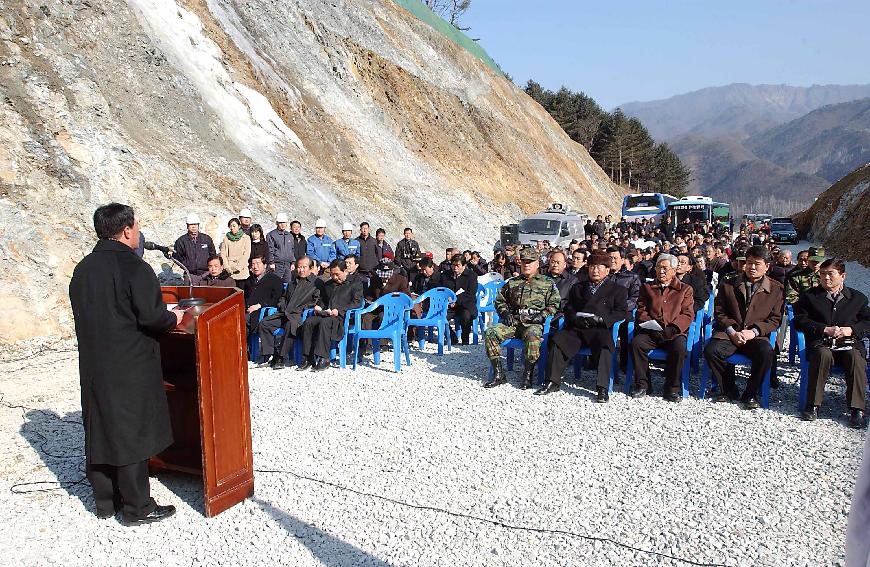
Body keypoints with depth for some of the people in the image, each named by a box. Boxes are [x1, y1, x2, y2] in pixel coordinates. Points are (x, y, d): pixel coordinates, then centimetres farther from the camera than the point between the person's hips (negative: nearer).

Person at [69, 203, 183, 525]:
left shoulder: (83, 269, 6)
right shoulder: (135, 268, -16)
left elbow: (83, 314, 11)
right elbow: (151, 317, -21)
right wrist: (174, 318, -1)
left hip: (94, 366, 7)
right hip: (130, 368, -7)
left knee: (99, 431, 16)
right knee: (131, 434, 3)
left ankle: (105, 501, 30)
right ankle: (136, 508, 14)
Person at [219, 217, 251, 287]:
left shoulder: (246, 238, 5)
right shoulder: (226, 238, 11)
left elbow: (246, 255, -2)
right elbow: (223, 254, 6)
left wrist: (238, 267, -9)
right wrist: (227, 268, -6)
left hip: (241, 272, -1)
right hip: (229, 272, 1)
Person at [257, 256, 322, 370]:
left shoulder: (317, 283, 8)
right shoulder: (292, 283, 30)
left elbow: (316, 301, -4)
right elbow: (283, 297, 36)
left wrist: (300, 309, -12)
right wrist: (282, 306, 13)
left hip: (300, 315, -7)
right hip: (285, 313, 7)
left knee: (291, 325, -38)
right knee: (264, 323, -15)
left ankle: (282, 358, -30)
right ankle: (270, 355, -13)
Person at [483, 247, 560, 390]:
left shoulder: (547, 283, 14)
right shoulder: (512, 283, 22)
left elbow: (555, 304, 7)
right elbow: (500, 301, 26)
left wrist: (543, 315, -9)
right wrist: (506, 313, 7)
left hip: (534, 323, -3)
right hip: (513, 321, 4)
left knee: (532, 335, -40)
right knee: (490, 333, -22)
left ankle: (528, 375, -26)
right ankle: (498, 374, -18)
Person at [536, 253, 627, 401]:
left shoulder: (618, 289, 17)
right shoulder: (578, 288, 28)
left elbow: (621, 313, 5)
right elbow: (568, 309, 20)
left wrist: (601, 319, -12)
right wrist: (576, 319, -3)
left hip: (601, 329, -3)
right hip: (577, 328, 3)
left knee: (605, 345, -35)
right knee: (557, 339, -24)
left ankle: (603, 388, -32)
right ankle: (553, 381, -18)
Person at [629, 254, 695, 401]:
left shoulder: (685, 289, 15)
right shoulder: (647, 287, 22)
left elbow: (688, 314, 4)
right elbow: (641, 310, 15)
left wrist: (672, 329, -12)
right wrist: (648, 324, -6)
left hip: (674, 332, -2)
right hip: (650, 331, 2)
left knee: (680, 348, -34)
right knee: (636, 343, -29)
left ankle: (671, 388, -17)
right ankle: (642, 385, -15)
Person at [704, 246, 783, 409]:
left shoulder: (775, 289, 8)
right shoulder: (727, 285, 10)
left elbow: (775, 319, 4)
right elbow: (719, 312, 7)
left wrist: (753, 332, -12)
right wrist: (732, 332, -10)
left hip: (757, 335, -1)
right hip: (729, 333, 1)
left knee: (766, 352, -34)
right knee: (711, 350, -28)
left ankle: (750, 394, -9)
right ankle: (728, 390, -4)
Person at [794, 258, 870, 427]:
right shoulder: (809, 296, 13)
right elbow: (799, 320, 2)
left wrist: (852, 330, -6)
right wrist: (825, 330, -9)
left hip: (849, 344, 1)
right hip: (820, 344, -1)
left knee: (855, 358, -33)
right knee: (823, 354, -36)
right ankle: (813, 405, -28)